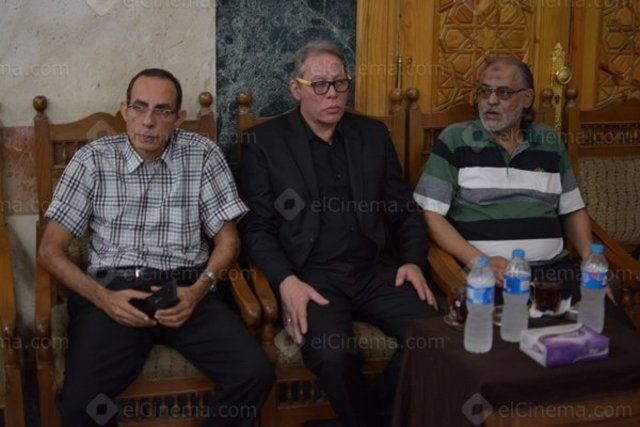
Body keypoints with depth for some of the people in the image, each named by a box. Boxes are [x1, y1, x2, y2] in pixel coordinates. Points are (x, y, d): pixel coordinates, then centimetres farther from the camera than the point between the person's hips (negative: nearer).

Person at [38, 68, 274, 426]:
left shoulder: (203, 155, 7)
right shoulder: (93, 161, 6)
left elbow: (227, 239, 9)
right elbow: (51, 250, 6)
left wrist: (199, 289, -11)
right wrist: (103, 298, -11)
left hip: (187, 290, 1)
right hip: (113, 290, -1)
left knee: (255, 375, -23)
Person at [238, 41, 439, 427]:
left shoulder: (374, 134, 15)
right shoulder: (264, 141, 3)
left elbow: (406, 208, 16)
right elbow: (257, 226, -1)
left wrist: (413, 261, -1)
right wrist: (286, 281, -16)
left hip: (377, 272, 4)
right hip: (311, 277, -3)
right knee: (334, 355, -31)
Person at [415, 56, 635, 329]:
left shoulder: (550, 142, 17)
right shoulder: (455, 140, 4)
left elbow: (572, 210, 23)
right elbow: (432, 215, -2)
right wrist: (479, 261, -15)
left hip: (554, 267, 5)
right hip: (489, 274, -4)